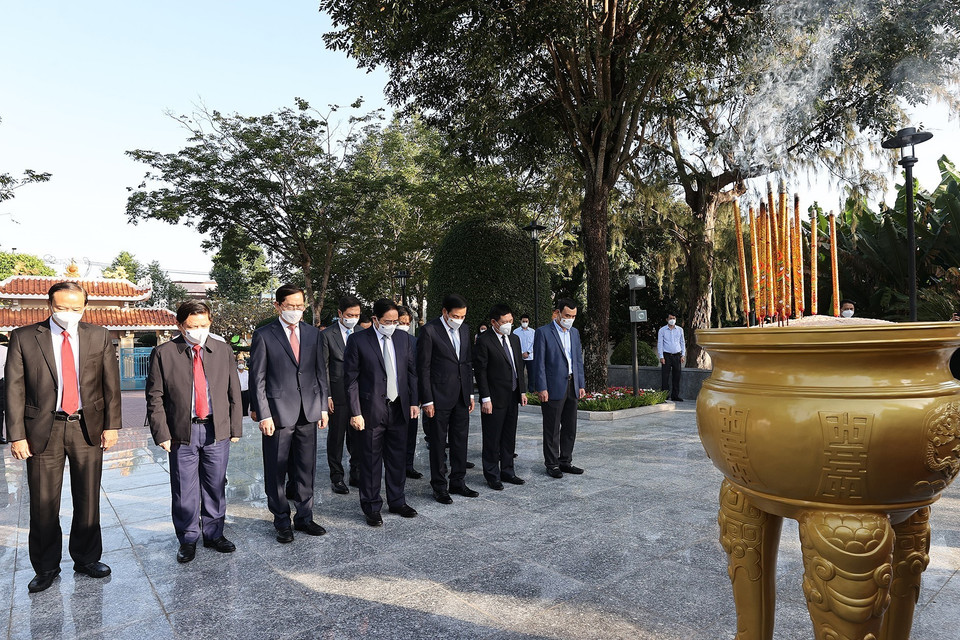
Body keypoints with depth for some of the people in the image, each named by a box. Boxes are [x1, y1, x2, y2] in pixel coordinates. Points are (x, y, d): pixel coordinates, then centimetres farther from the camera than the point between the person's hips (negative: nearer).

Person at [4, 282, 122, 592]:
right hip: (44, 429, -1)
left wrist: (111, 425, -2)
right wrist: (17, 435, -7)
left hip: (88, 427, 1)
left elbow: (111, 383, 3)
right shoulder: (24, 337, -2)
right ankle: (46, 568, 27)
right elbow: (14, 389, -2)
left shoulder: (99, 336, 2)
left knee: (88, 499, 12)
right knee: (43, 504, 8)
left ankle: (86, 558, 29)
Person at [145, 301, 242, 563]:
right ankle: (188, 539, 26)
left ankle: (213, 534, 29)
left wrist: (235, 427, 4)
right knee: (184, 491, 7)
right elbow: (155, 398, -1)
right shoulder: (163, 354, -2)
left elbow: (234, 392, 7)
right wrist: (161, 433, -7)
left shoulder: (223, 350, 4)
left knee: (216, 487, 12)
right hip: (182, 432, -1)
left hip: (217, 431, 2)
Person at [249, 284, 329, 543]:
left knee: (305, 469, 12)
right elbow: (257, 379, -5)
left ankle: (304, 517, 27)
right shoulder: (264, 335, -4)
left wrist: (323, 407, 6)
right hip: (278, 412, -3)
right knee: (276, 470, 7)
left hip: (308, 413, 4)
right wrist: (264, 415, -11)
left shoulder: (313, 333, 8)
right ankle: (282, 522, 23)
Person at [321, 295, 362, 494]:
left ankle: (356, 474, 25)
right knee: (336, 436, 7)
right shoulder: (327, 334, -4)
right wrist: (326, 396, -9)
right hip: (338, 394, -3)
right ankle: (336, 477, 19)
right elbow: (323, 368, -5)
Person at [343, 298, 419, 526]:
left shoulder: (403, 338, 6)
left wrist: (413, 401, 5)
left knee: (397, 459, 15)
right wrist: (355, 412, -12)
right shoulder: (358, 341, -8)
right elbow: (351, 379, -8)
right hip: (371, 411, -4)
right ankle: (372, 508, 22)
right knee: (371, 461, 7)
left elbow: (412, 371, 10)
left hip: (399, 409, 4)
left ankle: (397, 501, 32)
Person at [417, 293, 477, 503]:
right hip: (440, 396, -6)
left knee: (460, 440, 14)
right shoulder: (429, 330, -11)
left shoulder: (465, 329, 8)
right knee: (438, 442, 6)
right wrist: (427, 400, -13)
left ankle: (458, 482, 27)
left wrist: (470, 393, 12)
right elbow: (423, 367, -11)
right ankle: (439, 487, 18)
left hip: (461, 396, 6)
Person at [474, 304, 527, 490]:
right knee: (492, 439, 4)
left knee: (509, 437, 16)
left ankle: (507, 471, 28)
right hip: (494, 399, -7)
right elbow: (480, 371, -13)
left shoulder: (514, 339, 11)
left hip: (513, 398, 7)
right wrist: (485, 398, -16)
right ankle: (492, 476, 16)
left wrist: (522, 391, 12)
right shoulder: (484, 341, -12)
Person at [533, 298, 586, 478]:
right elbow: (539, 362, -11)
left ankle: (565, 462, 26)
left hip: (572, 387, 6)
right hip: (553, 388, -6)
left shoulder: (574, 332, 13)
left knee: (570, 428, 13)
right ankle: (552, 465, 15)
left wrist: (581, 385, 10)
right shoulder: (543, 332, -8)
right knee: (552, 430, 3)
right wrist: (541, 388, -15)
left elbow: (579, 360, 16)